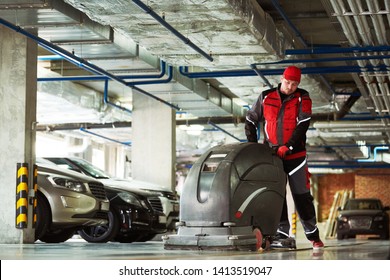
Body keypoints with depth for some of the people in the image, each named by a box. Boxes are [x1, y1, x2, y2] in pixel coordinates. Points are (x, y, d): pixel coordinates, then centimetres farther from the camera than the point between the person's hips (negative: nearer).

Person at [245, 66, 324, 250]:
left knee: (302, 196, 0)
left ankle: (313, 235, 9)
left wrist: (288, 146, -20)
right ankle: (282, 233, 6)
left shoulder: (303, 98, -1)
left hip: (295, 155, -2)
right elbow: (250, 121, 12)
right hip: (272, 155, 2)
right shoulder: (266, 97, 4)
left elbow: (303, 125, -11)